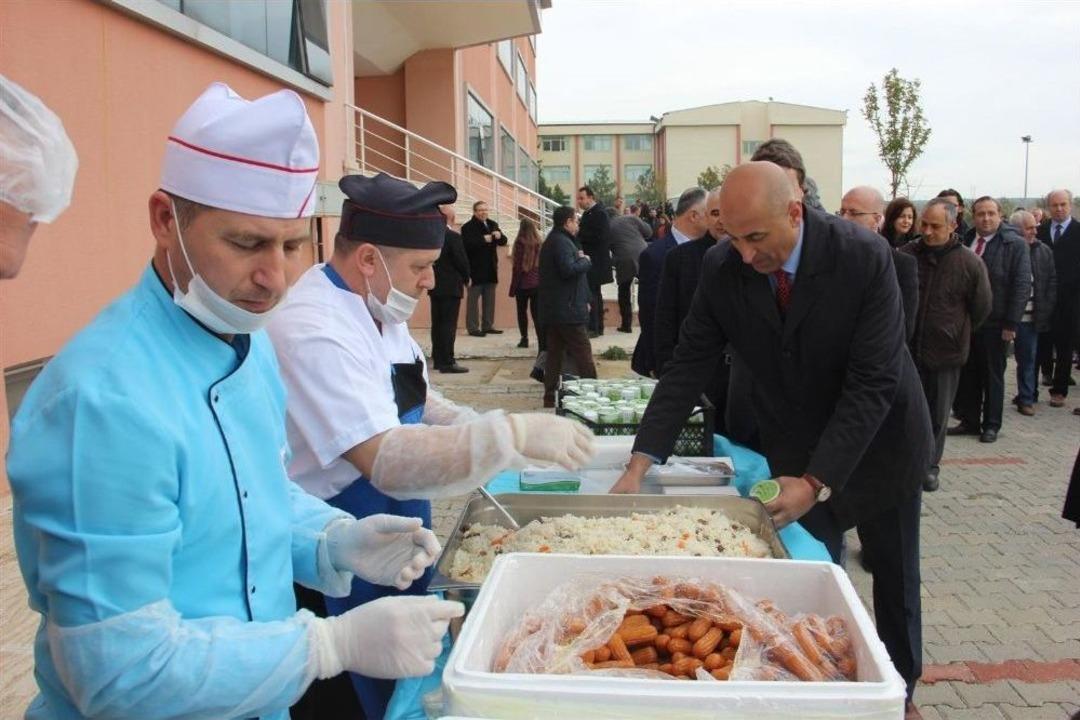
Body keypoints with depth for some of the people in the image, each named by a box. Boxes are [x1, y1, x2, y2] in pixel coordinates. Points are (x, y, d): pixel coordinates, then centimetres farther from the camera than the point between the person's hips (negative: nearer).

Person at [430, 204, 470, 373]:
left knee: (437, 323, 13)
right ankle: (447, 362, -5)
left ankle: (437, 359, 20)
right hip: (451, 286, -7)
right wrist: (466, 278, 2)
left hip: (435, 286, 7)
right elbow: (462, 261, -14)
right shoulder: (454, 236, -16)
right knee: (449, 324, -5)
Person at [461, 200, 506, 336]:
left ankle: (488, 325, 20)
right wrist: (484, 239, -23)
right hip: (475, 269, -7)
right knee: (473, 299, -3)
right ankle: (472, 327, 1)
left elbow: (503, 241, 12)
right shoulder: (468, 227, -8)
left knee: (490, 299, 11)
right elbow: (467, 244, -22)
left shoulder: (493, 224, 13)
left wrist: (499, 236, -10)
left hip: (490, 268, 7)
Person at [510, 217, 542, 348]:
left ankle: (524, 339, 13)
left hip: (523, 284, -3)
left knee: (522, 311, 14)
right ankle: (542, 341, -3)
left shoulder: (520, 243, -10)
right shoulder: (539, 243, 0)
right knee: (537, 312, 5)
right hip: (538, 283, 3)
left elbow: (517, 266, -9)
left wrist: (513, 288, -3)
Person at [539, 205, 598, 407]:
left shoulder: (550, 241, 19)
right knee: (583, 354, -5)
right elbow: (569, 269, -25)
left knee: (554, 353, 10)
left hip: (551, 310, 10)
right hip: (567, 310, -10)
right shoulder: (562, 242, -13)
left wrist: (579, 260, 10)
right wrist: (585, 261, -9)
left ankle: (550, 398, 13)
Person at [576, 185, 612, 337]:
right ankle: (598, 327, 24)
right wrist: (578, 229, 2)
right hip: (592, 260, 10)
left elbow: (598, 237, -24)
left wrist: (579, 233, -19)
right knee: (595, 293, 15)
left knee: (590, 294, -10)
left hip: (595, 261, -10)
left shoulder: (598, 213, -15)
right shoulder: (588, 212, 15)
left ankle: (592, 328, -7)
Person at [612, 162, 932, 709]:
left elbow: (873, 383, -28)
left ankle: (899, 691, 40)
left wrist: (817, 482, -33)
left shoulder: (864, 257, -27)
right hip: (794, 449, 2)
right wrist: (641, 463, -24)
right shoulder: (721, 269, -18)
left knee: (895, 580, 17)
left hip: (877, 443, -1)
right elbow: (688, 366, -15)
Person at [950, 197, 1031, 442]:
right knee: (967, 374, 9)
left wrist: (1011, 323, -13)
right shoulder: (965, 241, 5)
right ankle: (969, 421, 22)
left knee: (993, 375, 8)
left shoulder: (1015, 244, -5)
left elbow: (1022, 286, -9)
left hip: (994, 323, -3)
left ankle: (991, 425, 20)